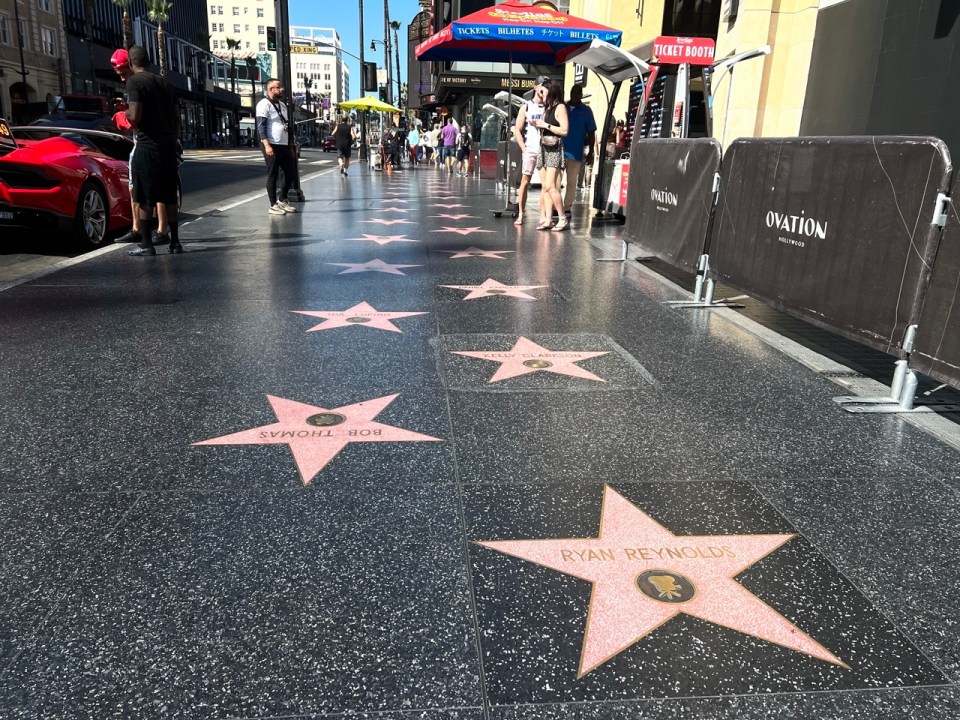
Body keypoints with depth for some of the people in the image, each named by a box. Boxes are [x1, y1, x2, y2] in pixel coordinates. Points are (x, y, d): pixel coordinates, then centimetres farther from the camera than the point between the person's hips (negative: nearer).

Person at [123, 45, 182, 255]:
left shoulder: (134, 81, -6)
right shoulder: (164, 82, 14)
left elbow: (135, 116, -16)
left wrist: (125, 114, 5)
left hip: (147, 146, -6)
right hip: (168, 144, 6)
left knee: (144, 197, 0)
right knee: (168, 195, 11)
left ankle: (146, 244, 1)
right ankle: (175, 241, 12)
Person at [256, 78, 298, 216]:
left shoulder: (282, 105, 18)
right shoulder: (264, 104, -8)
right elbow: (260, 126, -15)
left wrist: (290, 146, 19)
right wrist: (267, 145, -24)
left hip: (284, 146, 8)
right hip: (271, 146, -8)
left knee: (291, 172, 10)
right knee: (272, 175, -2)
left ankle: (282, 200, 24)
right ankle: (273, 206, 6)